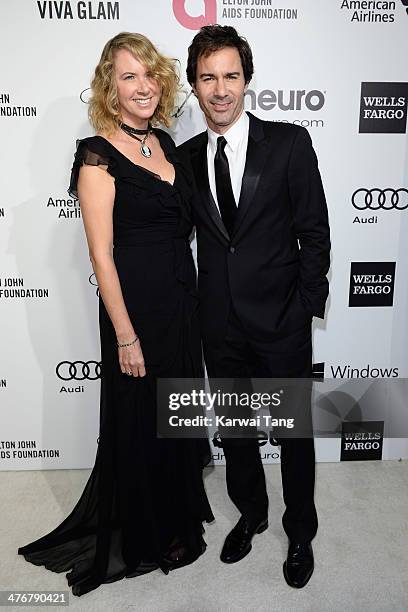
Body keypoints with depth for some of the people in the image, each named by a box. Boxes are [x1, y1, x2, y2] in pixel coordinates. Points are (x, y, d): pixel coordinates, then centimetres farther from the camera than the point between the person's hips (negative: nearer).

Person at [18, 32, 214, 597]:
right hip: (136, 307, -7)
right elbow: (102, 254, -15)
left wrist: (191, 303, 10)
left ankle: (178, 515, 47)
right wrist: (125, 336, -16)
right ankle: (142, 538, 37)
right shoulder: (98, 156, -13)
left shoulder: (165, 143, 9)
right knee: (139, 423, 11)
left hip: (183, 302, 7)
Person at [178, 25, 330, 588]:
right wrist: (200, 305, 2)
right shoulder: (186, 157, 4)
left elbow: (315, 232, -6)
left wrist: (306, 305, -8)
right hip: (220, 325, 4)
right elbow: (188, 233, 8)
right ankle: (251, 514, 45)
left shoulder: (289, 142, -7)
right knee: (234, 430, 19)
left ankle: (300, 533, 39)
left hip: (281, 321, -3)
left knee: (294, 433, 13)